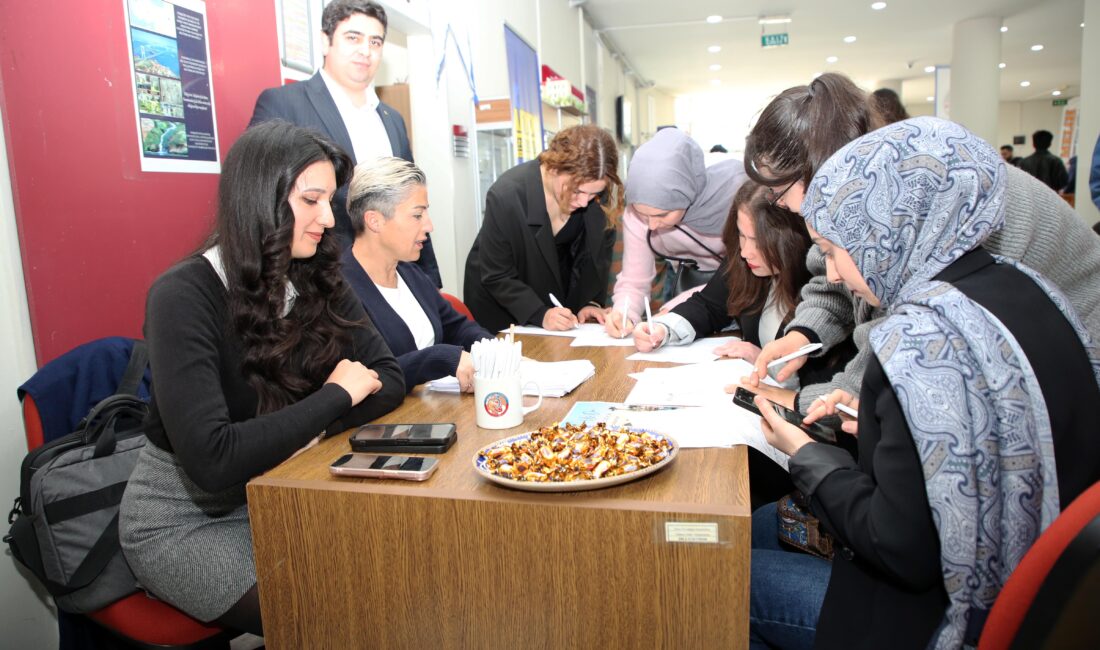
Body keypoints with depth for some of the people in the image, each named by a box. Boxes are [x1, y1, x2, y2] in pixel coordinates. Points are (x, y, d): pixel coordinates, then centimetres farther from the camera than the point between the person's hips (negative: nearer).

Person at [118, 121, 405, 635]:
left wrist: (312, 427, -22)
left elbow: (388, 379, -4)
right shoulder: (184, 297, -21)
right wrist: (335, 397, -22)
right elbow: (212, 460, -30)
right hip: (181, 520, -5)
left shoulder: (317, 280, -2)